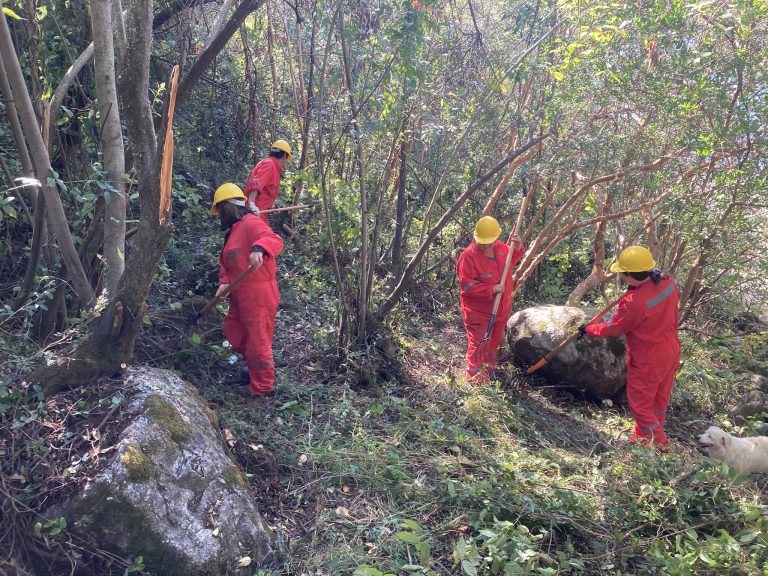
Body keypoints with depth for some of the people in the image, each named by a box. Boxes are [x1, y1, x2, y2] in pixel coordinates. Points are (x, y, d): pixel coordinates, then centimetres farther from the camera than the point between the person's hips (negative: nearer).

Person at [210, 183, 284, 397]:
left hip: (259, 295, -11)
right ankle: (254, 365, 39)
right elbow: (225, 260, 17)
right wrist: (224, 282, 0)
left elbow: (274, 240, -35)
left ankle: (261, 385, 17)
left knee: (257, 339, 2)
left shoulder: (251, 223, -17)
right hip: (242, 295, 11)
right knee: (232, 330, 23)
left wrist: (259, 248, -56)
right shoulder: (233, 230, 16)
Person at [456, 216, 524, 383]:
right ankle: (475, 377, 16)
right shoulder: (468, 256, -25)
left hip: (502, 308, 7)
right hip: (478, 312, -7)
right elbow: (467, 287, -26)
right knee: (479, 345, 0)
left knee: (495, 341, 25)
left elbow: (511, 262, 17)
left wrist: (517, 248, -2)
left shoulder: (501, 247, -4)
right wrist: (491, 289, -28)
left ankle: (490, 366, 47)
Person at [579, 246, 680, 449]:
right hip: (671, 352, 8)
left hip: (648, 361, -8)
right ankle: (643, 438, 37)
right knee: (659, 401, 21)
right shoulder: (669, 283, -10)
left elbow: (614, 328, -14)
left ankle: (659, 445, 17)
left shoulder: (634, 303, -30)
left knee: (640, 404, 10)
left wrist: (588, 329, 2)